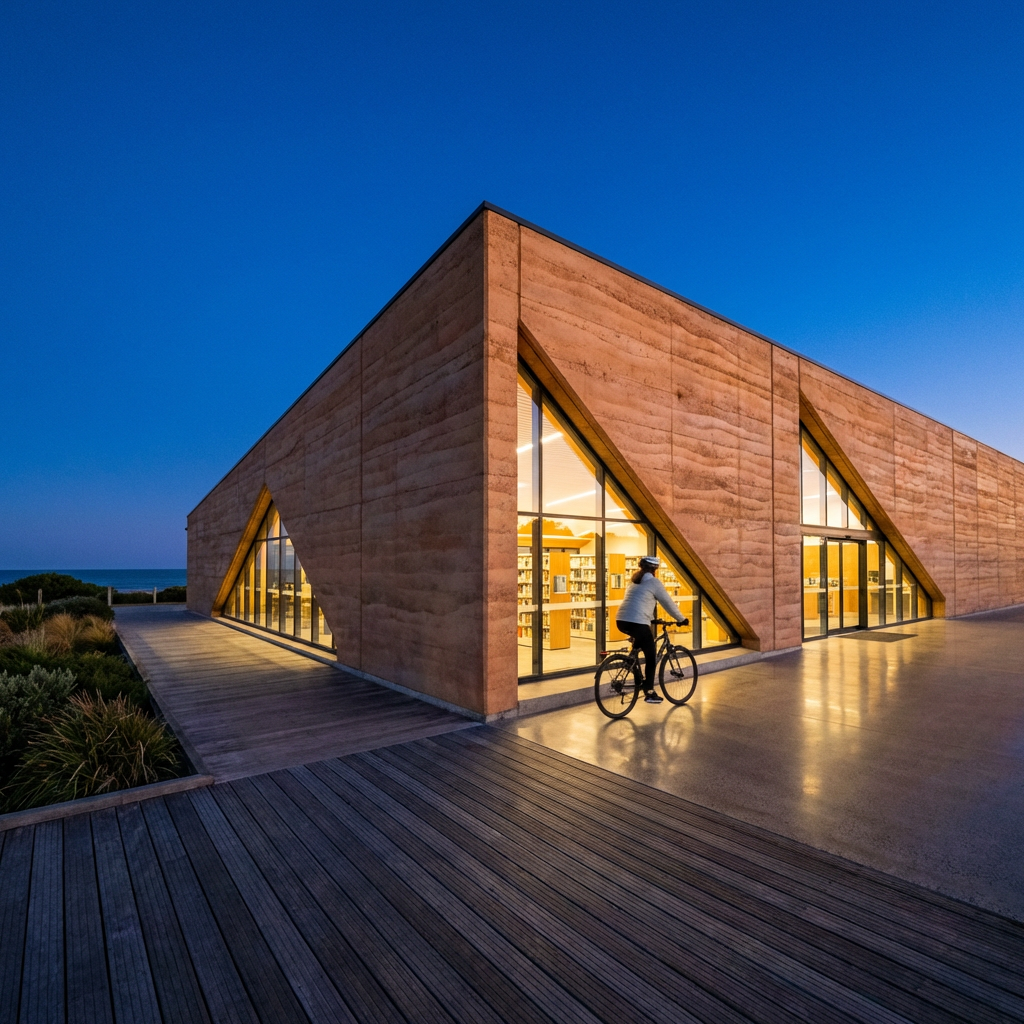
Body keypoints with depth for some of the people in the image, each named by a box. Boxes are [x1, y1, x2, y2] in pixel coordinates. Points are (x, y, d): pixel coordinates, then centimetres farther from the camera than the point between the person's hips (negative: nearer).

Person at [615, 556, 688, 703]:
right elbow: (668, 603, 5)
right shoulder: (654, 582, 1)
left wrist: (652, 618, 40)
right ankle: (649, 693, 9)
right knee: (651, 656, 7)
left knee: (640, 643, 35)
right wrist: (681, 619, 18)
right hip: (637, 623, -7)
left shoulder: (634, 581, 23)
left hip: (621, 621, 7)